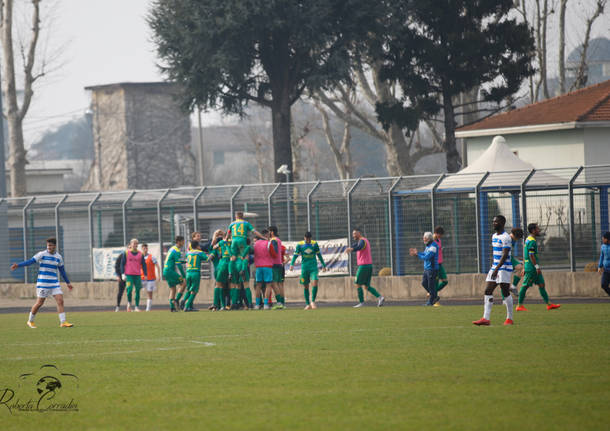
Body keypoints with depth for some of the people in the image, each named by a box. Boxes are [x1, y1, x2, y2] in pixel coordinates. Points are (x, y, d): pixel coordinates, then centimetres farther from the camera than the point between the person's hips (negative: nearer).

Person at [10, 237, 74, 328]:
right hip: (43, 283, -4)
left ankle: (63, 322, -9)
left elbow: (62, 270, 19)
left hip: (54, 283, 4)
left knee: (60, 301, -9)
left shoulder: (58, 257, 9)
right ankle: (30, 321, 18)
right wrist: (18, 265, -23)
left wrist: (68, 283, 23)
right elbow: (30, 261, -11)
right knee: (40, 303, 0)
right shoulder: (42, 254, -5)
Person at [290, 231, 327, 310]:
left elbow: (319, 255, 13)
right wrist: (292, 264, -18)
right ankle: (308, 304, 17)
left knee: (315, 283, -18)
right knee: (305, 286, 5)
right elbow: (295, 255, -2)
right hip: (304, 268, 0)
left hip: (313, 268, 0)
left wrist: (323, 265, 20)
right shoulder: (299, 245, -1)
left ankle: (313, 301, -3)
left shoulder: (314, 244, 2)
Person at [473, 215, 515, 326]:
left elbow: (505, 255, -20)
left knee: (505, 292, -4)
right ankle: (486, 319, -2)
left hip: (505, 268, -9)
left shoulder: (505, 238, -13)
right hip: (495, 267, 9)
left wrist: (497, 269, -26)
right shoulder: (494, 236, 15)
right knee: (488, 291, 0)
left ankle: (509, 319, 5)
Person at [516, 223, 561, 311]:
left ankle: (548, 304, 7)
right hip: (531, 268, -10)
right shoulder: (532, 241, -15)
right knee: (525, 286, -4)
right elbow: (531, 255, -21)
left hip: (528, 267, 10)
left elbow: (524, 255, 21)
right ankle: (519, 305, 1)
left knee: (541, 284, 8)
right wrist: (537, 267, -20)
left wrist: (524, 268, 23)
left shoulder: (527, 240, 16)